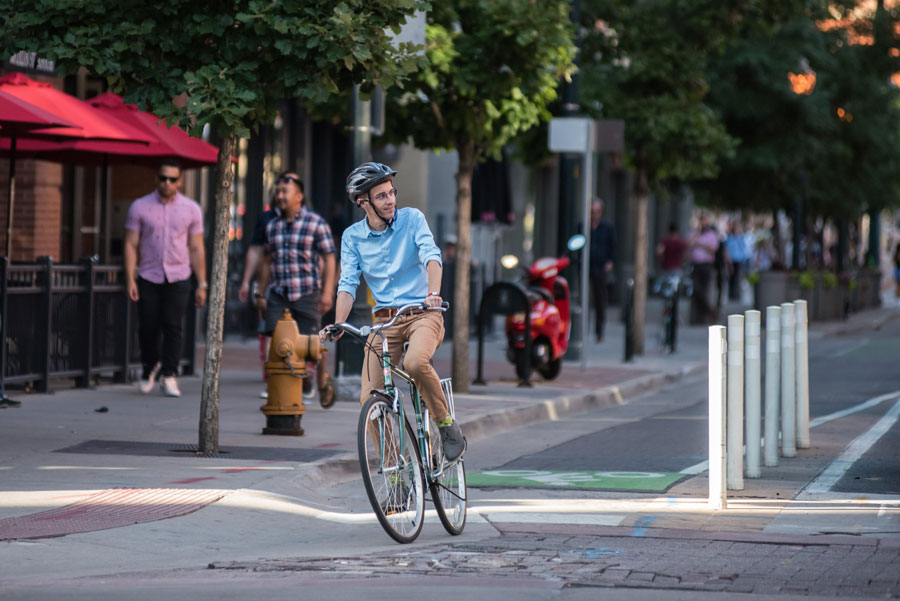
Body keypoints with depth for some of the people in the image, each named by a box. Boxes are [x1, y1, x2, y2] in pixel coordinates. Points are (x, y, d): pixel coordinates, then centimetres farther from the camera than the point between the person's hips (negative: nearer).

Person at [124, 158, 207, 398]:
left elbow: (196, 249, 6)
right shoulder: (140, 207, 2)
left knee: (173, 327, -9)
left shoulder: (191, 209, 4)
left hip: (178, 278, 0)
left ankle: (169, 377, -4)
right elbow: (131, 245, 2)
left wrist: (202, 284, 2)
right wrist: (130, 279, -7)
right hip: (148, 277, 0)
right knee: (148, 328, 1)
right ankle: (150, 367, 27)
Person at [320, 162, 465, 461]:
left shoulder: (412, 218, -1)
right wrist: (338, 325, -18)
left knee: (415, 363, -35)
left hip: (422, 313, -3)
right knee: (369, 399, -9)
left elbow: (431, 256, -15)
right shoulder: (352, 237, 5)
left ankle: (447, 424, -13)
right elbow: (348, 284, -1)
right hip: (383, 319, 3)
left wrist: (433, 293, -34)